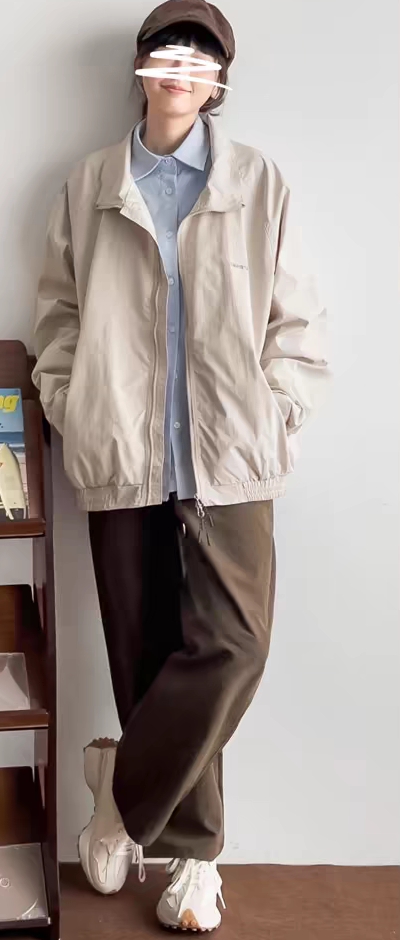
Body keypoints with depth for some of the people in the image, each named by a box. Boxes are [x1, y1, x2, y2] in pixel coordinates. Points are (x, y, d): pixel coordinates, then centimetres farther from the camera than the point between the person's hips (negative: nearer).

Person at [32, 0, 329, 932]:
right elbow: (59, 314, 12)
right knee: (148, 657, 5)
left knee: (231, 645, -10)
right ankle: (192, 848, 19)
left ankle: (124, 793, 13)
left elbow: (298, 322, 4)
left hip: (229, 460, -1)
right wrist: (71, 416, 2)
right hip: (123, 462, 1)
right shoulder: (88, 188, 8)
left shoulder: (261, 184, 4)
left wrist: (273, 418, -4)